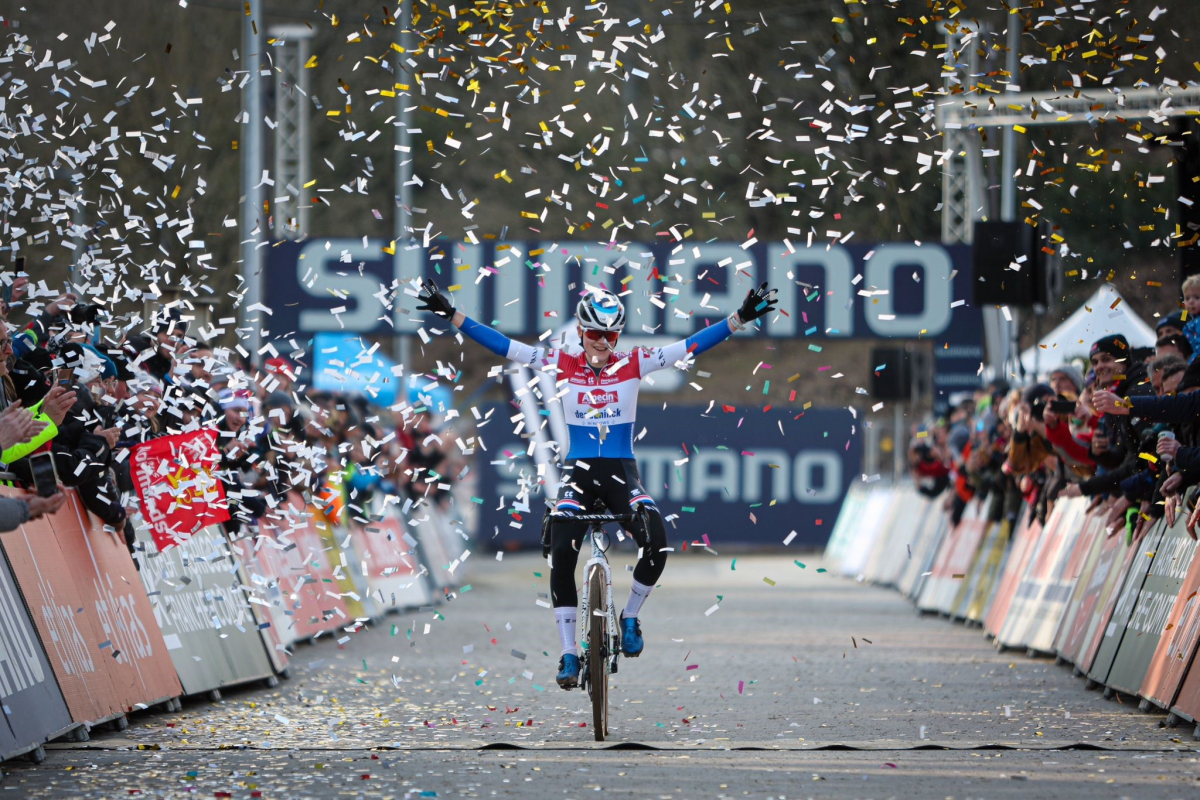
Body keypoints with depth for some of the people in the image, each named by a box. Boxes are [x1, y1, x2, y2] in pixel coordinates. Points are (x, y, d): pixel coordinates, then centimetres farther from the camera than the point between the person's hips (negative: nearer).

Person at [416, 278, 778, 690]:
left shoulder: (634, 364, 0)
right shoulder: (563, 365, 0)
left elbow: (690, 347, -4)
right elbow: (503, 346, -1)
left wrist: (741, 317, -12)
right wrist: (450, 314, -7)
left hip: (622, 473, 0)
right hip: (578, 472, 0)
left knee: (656, 545, -23)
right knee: (561, 558, -16)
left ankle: (630, 618, 4)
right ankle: (569, 654, -7)